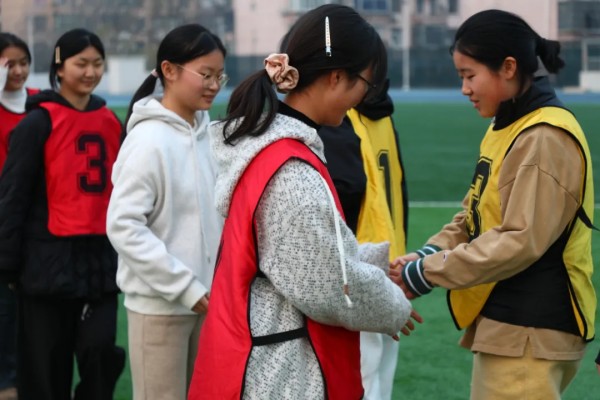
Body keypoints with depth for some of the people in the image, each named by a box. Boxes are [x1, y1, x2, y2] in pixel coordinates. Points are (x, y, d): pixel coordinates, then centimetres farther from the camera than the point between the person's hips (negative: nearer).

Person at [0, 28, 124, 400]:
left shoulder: (111, 122, 9)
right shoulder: (38, 123, -7)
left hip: (100, 259, 4)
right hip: (49, 263, -4)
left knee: (101, 349, -5)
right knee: (45, 366, 4)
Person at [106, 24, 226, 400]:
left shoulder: (207, 134, 5)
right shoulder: (148, 141, -16)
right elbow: (123, 226, -19)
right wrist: (186, 288, -19)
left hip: (203, 298, 7)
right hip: (160, 303, -7)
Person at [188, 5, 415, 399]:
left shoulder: (265, 144, 6)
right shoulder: (292, 172, -23)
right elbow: (329, 289, -20)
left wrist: (383, 259, 12)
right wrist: (396, 308, -3)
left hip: (272, 364, 9)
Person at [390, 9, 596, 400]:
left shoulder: (545, 138, -17)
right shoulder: (505, 128, 13)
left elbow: (522, 241, -22)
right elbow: (474, 215, 15)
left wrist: (429, 273, -17)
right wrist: (430, 253, -3)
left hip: (531, 333, -9)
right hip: (503, 325, 9)